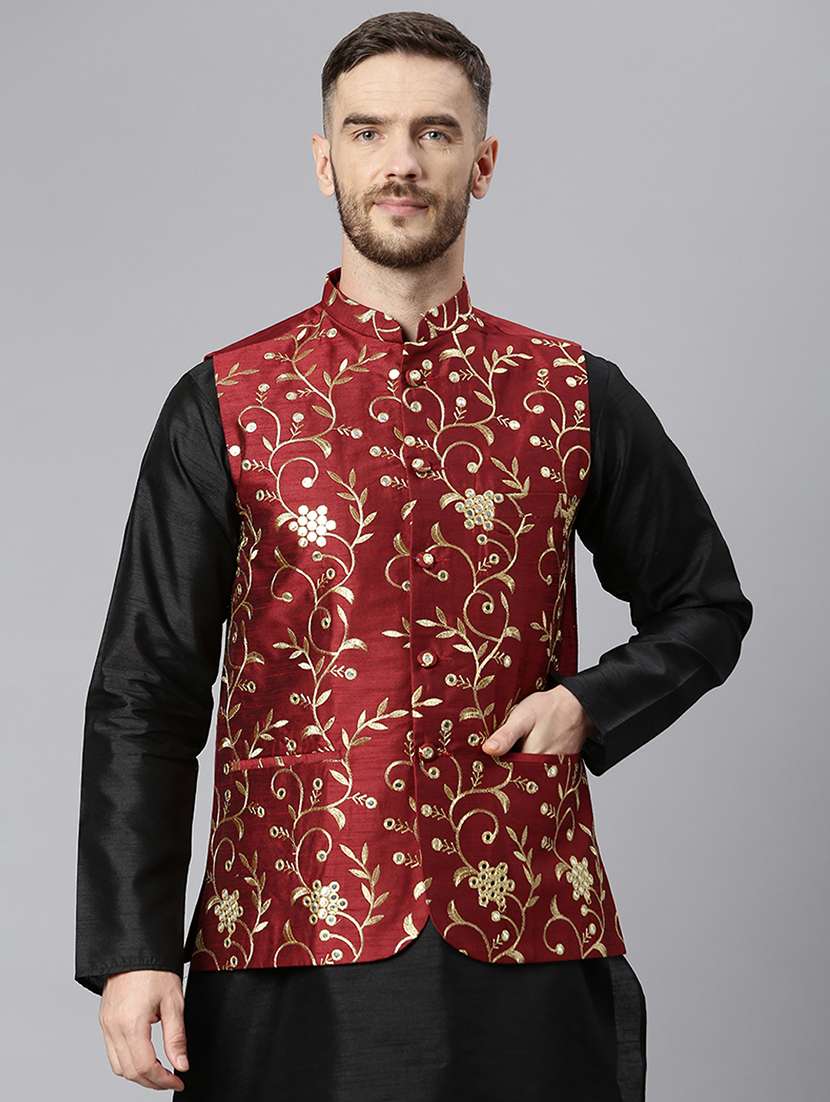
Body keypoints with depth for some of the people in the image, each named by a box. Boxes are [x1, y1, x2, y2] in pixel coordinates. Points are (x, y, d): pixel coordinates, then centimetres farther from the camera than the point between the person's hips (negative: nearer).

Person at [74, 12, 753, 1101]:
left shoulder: (579, 398, 6)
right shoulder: (226, 405, 2)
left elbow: (706, 608, 18)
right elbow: (144, 695, 1)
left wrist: (591, 706, -2)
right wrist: (130, 953, -7)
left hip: (531, 949, 1)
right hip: (288, 957, -1)